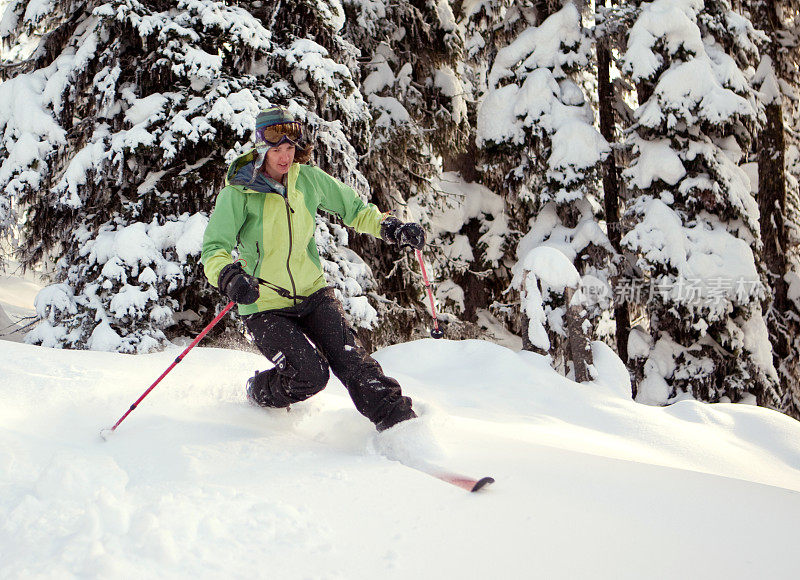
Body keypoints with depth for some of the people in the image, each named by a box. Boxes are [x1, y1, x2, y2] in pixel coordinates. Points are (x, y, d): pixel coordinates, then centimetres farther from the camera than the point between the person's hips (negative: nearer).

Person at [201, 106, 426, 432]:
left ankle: (396, 420, -11)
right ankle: (259, 395, 13)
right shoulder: (237, 194, -13)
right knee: (310, 375, -16)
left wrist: (390, 228, -1)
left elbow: (352, 209, 14)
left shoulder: (308, 179, 0)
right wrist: (229, 277, -39)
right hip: (265, 304, -3)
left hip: (312, 292, 4)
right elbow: (213, 249, -18)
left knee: (349, 358, -15)